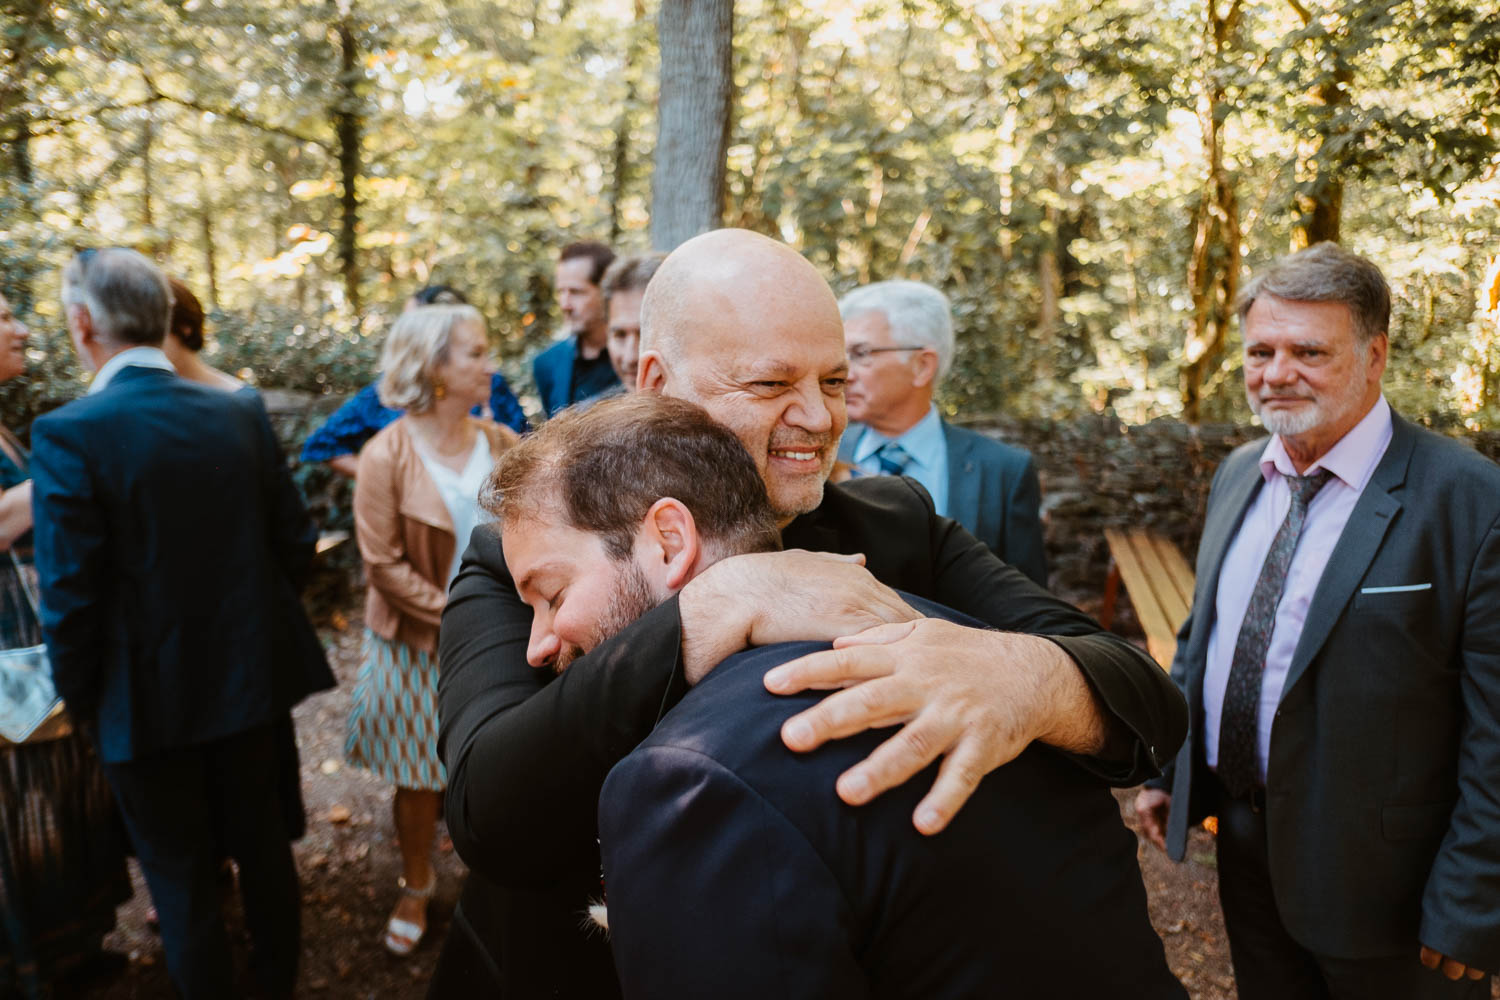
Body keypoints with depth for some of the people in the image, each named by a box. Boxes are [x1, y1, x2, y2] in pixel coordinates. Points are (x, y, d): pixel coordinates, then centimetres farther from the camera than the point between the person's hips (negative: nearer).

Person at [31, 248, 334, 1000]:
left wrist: (77, 698, -1)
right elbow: (296, 544, -1)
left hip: (146, 699, -4)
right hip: (250, 679, 5)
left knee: (181, 878, 14)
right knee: (263, 846, 21)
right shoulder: (241, 413, -6)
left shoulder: (68, 433, -19)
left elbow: (69, 597, -18)